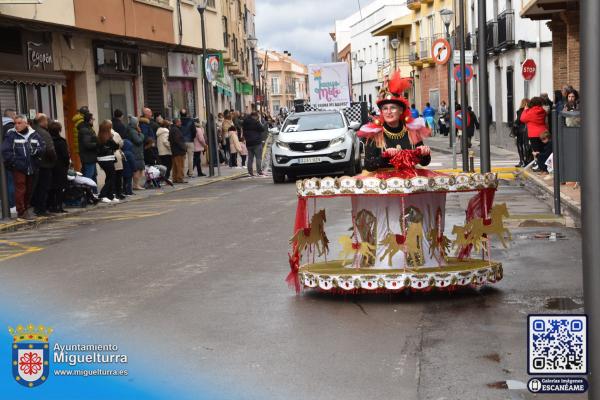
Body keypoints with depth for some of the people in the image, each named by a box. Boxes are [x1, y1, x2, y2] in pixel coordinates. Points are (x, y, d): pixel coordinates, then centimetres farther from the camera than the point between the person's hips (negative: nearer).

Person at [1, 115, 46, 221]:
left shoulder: (34, 134, 9)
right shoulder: (11, 135, -3)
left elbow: (43, 146, 8)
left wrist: (36, 150, -11)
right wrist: (14, 161, -15)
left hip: (31, 167, 5)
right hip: (18, 167, -5)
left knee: (29, 190, 13)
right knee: (20, 189, -7)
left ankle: (26, 209, 27)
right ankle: (21, 213, -3)